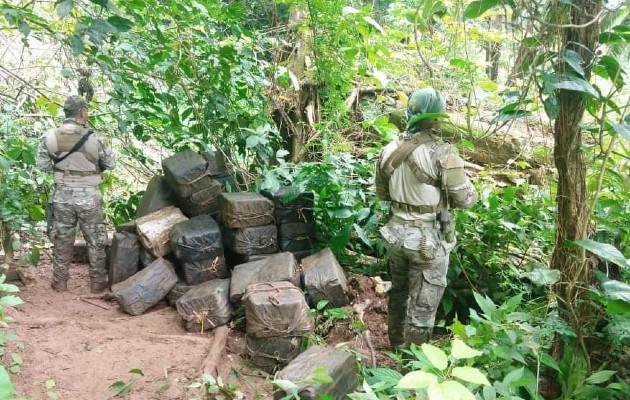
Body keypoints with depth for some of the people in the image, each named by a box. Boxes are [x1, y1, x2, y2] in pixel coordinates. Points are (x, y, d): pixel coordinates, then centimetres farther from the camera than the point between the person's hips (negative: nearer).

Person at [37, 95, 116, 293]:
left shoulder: (49, 137, -6)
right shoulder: (93, 138, -13)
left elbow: (43, 165, 1)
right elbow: (110, 163, -4)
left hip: (62, 195, 3)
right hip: (88, 196, -3)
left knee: (62, 238, 15)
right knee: (95, 240, 10)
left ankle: (60, 282, 23)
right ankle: (98, 282, 16)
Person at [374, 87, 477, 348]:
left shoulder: (389, 150, -2)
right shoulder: (442, 154, -21)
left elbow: (381, 192, 10)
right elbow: (465, 199, -14)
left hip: (396, 233, 6)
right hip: (428, 238, -6)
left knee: (398, 293, 24)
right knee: (422, 305, 9)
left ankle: (396, 345, 42)